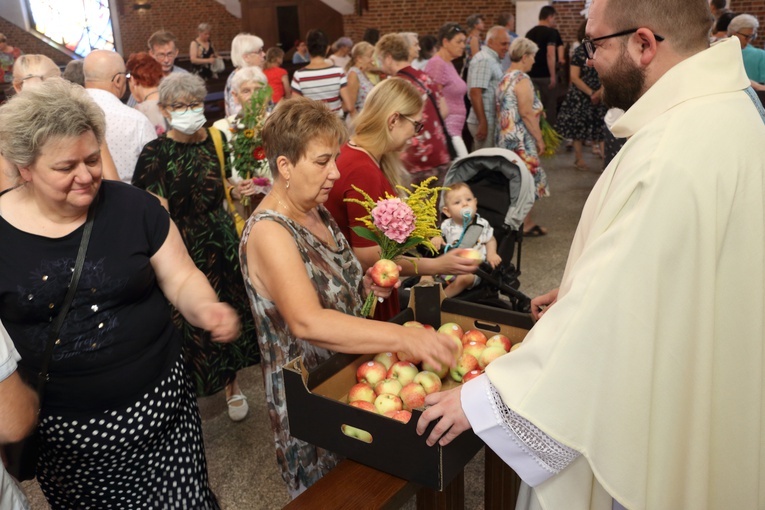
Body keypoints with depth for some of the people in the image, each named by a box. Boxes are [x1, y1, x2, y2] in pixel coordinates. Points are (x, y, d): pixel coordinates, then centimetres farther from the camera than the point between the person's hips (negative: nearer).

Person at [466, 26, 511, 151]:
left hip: (491, 121, 10)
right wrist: (483, 123, -25)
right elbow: (475, 92, -23)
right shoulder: (484, 60, -14)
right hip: (487, 122, -10)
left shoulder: (492, 59, 17)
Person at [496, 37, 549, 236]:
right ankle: (526, 224, 6)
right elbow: (526, 113, -20)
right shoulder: (522, 79, -15)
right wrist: (539, 138, -14)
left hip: (505, 136, 9)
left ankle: (525, 221, 20)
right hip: (521, 139, -9)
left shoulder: (505, 78, 13)